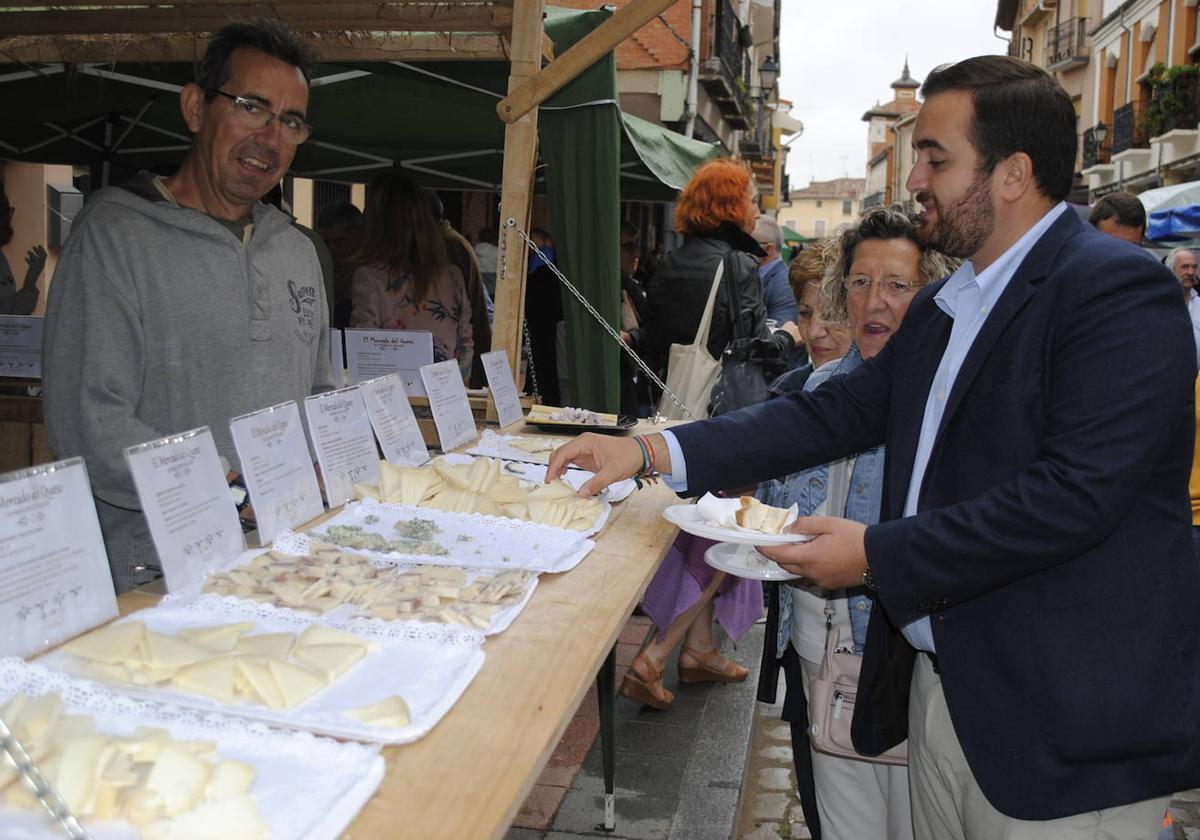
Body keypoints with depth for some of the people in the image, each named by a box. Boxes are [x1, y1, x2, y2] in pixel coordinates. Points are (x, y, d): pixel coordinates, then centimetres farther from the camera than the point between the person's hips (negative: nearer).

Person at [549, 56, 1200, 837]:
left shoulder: (1120, 292, -15)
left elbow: (1076, 492, -24)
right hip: (937, 685, 8)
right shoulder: (942, 307, 12)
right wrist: (652, 451, -1)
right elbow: (836, 413, 7)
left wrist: (878, 555, -19)